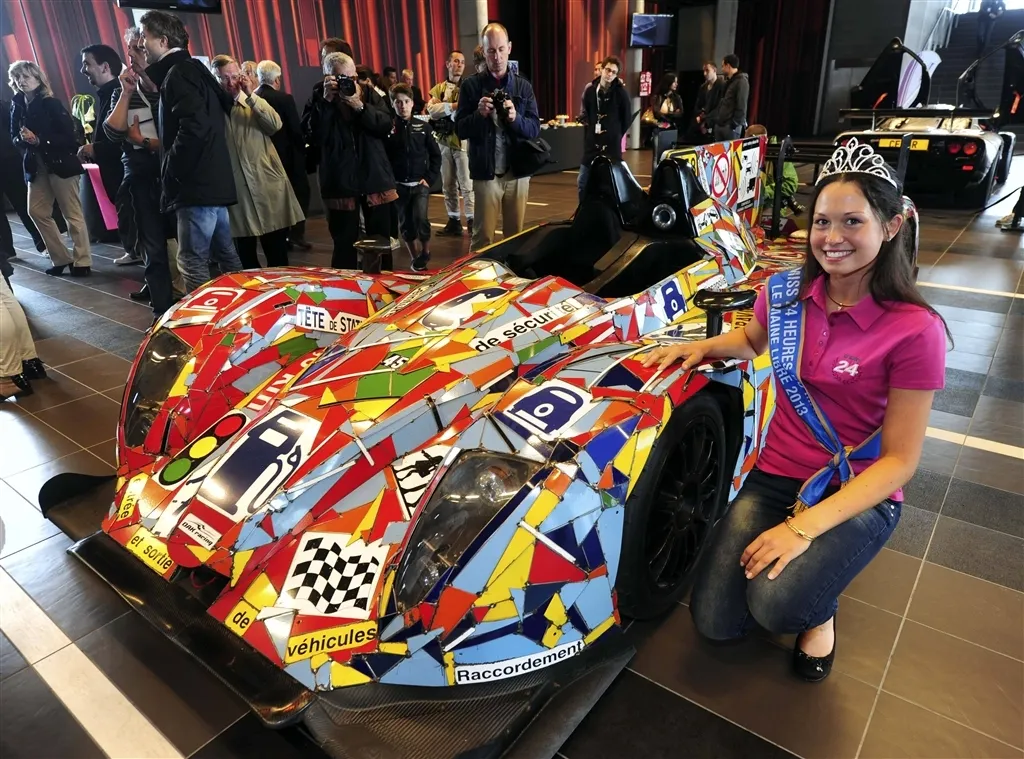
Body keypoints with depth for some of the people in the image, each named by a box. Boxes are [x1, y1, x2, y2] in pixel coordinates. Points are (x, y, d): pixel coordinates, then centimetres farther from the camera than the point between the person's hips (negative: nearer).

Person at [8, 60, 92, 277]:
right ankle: (61, 258, 16)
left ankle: (82, 261, 3)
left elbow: (68, 136, -12)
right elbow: (14, 138, 12)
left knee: (72, 213, -3)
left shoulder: (51, 104, -6)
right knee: (37, 211, 7)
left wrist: (39, 140, -19)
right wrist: (22, 139, -9)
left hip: (60, 163, -7)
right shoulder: (16, 106, 9)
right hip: (36, 167, 7)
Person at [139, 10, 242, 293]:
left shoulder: (179, 73, -9)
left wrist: (170, 170, -12)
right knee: (225, 255, 14)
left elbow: (193, 128, -23)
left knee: (193, 262, -6)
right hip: (212, 181, 10)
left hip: (197, 184, -10)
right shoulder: (189, 70, 21)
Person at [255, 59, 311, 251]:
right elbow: (296, 130, -13)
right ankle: (296, 235, 2)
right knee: (299, 192, 8)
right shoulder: (284, 98, -13)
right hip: (288, 155, -5)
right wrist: (302, 150, 1)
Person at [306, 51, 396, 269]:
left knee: (382, 240, 9)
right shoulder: (320, 101, 1)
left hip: (375, 177, 2)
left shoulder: (368, 93, 7)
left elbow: (386, 125, -4)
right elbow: (314, 137, -12)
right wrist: (326, 100, -17)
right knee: (344, 244, 0)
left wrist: (360, 106, -17)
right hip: (340, 181, -2)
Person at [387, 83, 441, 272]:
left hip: (420, 184, -1)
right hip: (399, 185, 1)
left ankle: (425, 251, 6)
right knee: (405, 223, 7)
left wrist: (429, 178, -5)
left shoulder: (422, 127, 3)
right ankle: (415, 257, 24)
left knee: (420, 217, -18)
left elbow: (435, 155, 5)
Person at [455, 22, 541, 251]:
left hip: (518, 171, 2)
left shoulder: (523, 86, 7)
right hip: (485, 172, -2)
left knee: (516, 234, 10)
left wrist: (515, 118, -18)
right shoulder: (471, 85, 2)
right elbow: (460, 130, -1)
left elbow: (535, 129, 2)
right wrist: (479, 114, -20)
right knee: (483, 236, -1)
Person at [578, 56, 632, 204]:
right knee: (582, 182, 5)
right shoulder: (590, 90, 5)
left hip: (612, 144, -3)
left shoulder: (621, 92, -4)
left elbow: (627, 117, 2)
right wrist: (590, 130, 9)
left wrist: (616, 134, 3)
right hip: (592, 143, 3)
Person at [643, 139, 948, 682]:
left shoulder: (914, 331, -18)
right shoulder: (785, 292, -4)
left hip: (859, 495, -3)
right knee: (714, 621, -7)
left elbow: (899, 460, -16)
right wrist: (702, 346, -2)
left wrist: (805, 526, -26)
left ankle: (819, 607, 8)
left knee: (776, 606, -29)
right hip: (775, 477, 4)